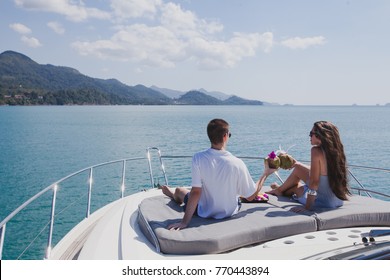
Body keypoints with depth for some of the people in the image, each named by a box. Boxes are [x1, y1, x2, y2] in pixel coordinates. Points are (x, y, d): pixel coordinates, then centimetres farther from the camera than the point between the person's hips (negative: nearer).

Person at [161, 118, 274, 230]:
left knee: (179, 190, 27)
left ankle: (173, 194, 66)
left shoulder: (198, 158, -24)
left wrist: (184, 222, -20)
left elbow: (195, 192, -25)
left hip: (205, 213, -1)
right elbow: (251, 196, -13)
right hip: (230, 212, 2)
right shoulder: (237, 164, -23)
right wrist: (266, 174, -1)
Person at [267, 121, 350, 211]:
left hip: (324, 202, -6)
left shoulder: (317, 151, -21)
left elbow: (314, 182, -22)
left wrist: (307, 207, -17)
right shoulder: (336, 150, 0)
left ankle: (280, 190, 44)